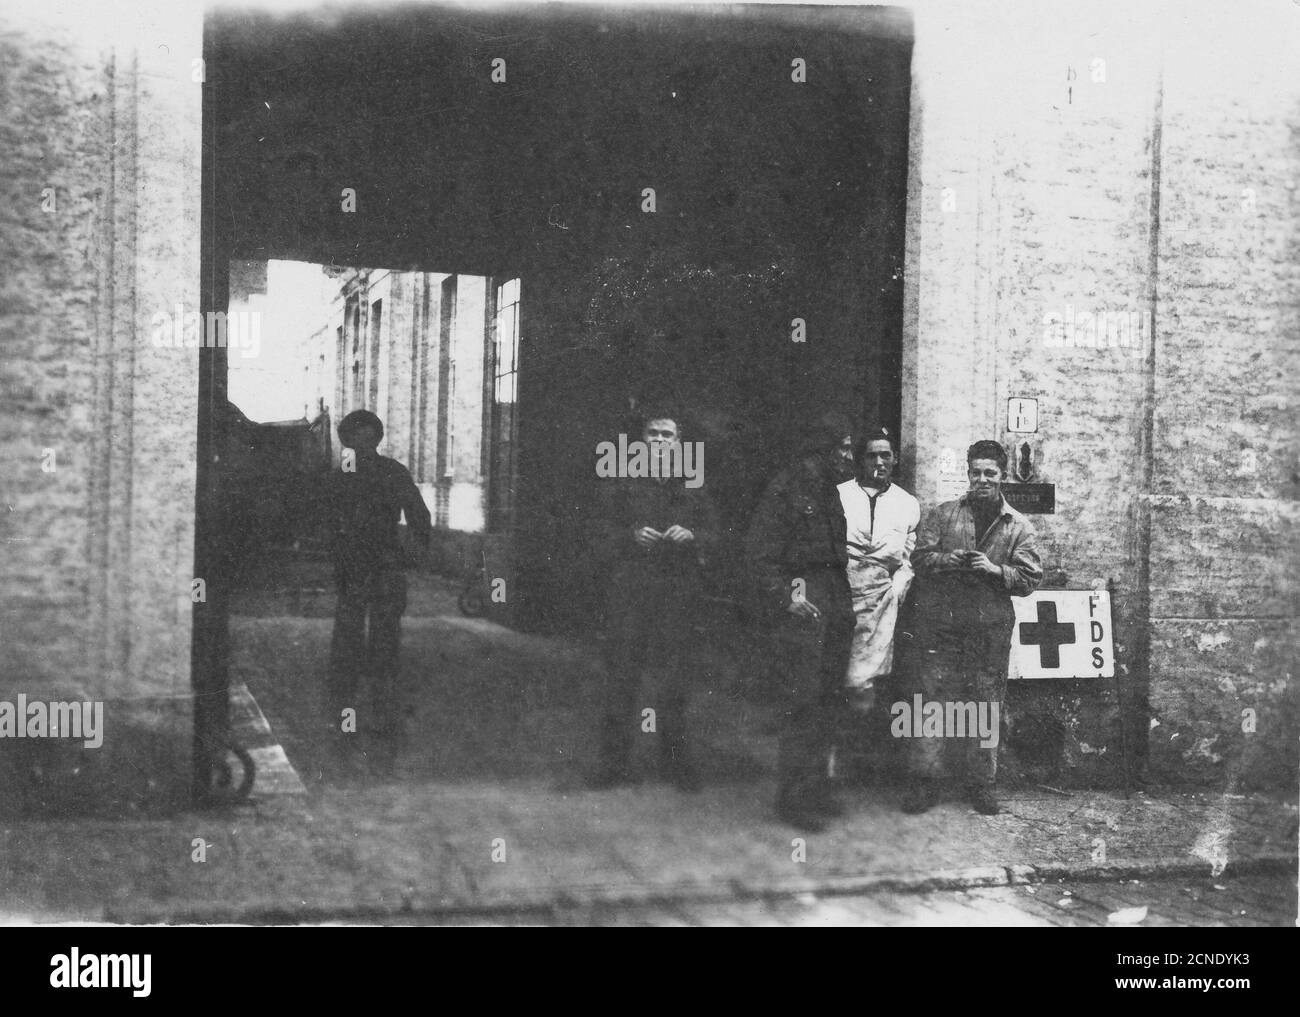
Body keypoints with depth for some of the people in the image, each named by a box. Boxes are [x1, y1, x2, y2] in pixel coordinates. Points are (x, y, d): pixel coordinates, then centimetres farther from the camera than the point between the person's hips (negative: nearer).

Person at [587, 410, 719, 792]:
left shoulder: (693, 484, 13)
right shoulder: (620, 481, 9)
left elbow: (713, 532, 11)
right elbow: (600, 531, 5)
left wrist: (691, 535, -10)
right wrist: (632, 535, -12)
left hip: (678, 592, 1)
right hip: (628, 591, -1)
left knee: (674, 678, 2)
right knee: (621, 673, -3)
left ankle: (677, 761, 12)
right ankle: (614, 763, 4)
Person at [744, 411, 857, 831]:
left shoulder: (832, 491, 18)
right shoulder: (787, 487, -7)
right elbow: (758, 549, -10)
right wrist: (784, 597, -17)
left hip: (836, 598, 8)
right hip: (803, 596, -8)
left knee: (830, 698, 9)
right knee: (802, 699, -10)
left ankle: (816, 787, 18)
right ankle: (792, 797, -5)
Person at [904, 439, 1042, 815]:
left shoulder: (1018, 526, 9)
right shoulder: (941, 515, 9)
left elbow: (1030, 578, 4)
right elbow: (920, 558, 0)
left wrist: (996, 569, -12)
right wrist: (957, 559, -16)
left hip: (991, 628, 1)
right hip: (940, 625, 0)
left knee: (986, 705, 4)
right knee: (932, 699, -1)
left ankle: (982, 784, 15)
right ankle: (924, 781, 6)